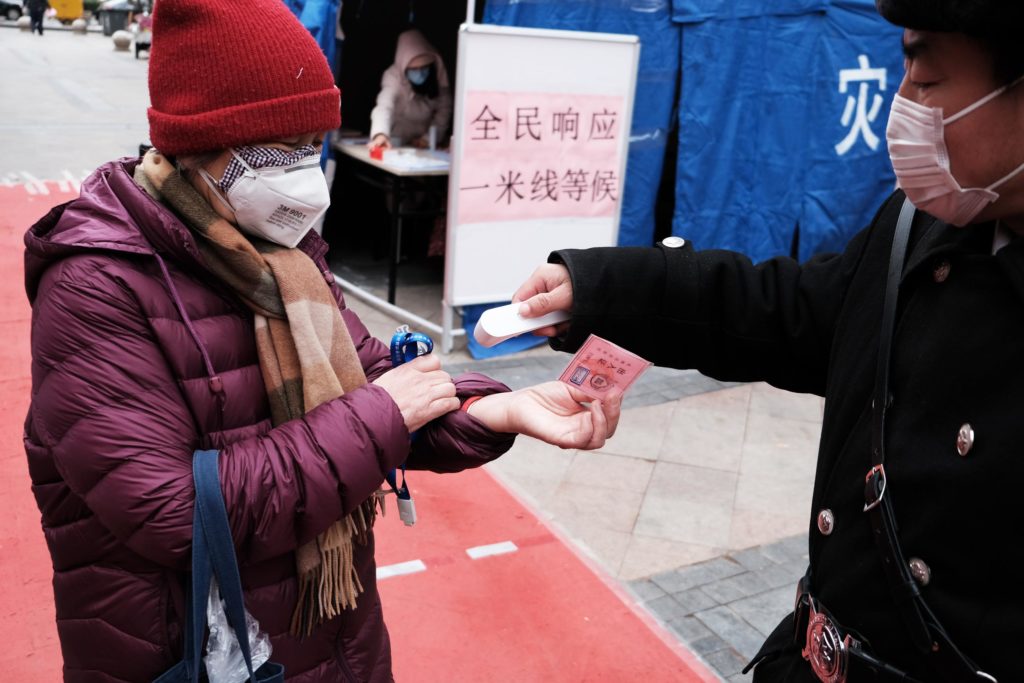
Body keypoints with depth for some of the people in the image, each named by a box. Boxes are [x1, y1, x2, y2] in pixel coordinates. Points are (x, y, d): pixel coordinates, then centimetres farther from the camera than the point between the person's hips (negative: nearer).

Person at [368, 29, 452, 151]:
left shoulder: (439, 77, -17)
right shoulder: (394, 76, -26)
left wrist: (429, 138, -20)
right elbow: (384, 105, -41)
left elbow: (444, 110, -9)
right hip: (397, 144, -2)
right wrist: (380, 133, -58)